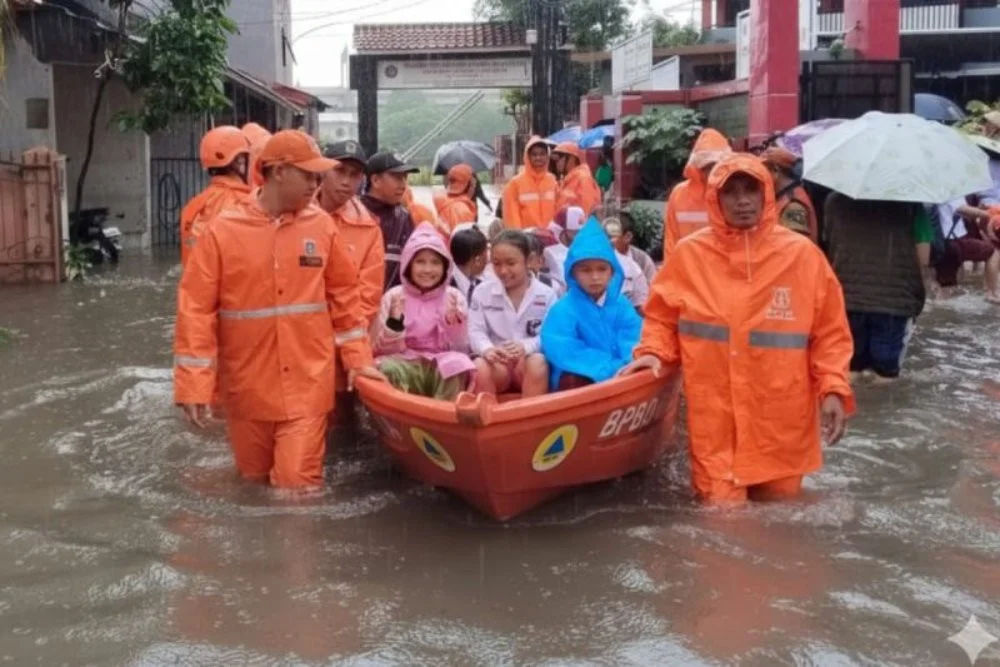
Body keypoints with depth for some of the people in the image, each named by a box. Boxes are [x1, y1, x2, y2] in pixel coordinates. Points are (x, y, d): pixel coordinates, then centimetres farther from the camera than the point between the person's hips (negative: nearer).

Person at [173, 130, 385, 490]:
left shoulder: (322, 225, 0)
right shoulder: (223, 230, -8)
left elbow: (344, 294, 9)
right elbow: (196, 308, -8)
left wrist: (358, 357, 7)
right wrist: (194, 385, -11)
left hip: (307, 385, 0)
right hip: (247, 388, 0)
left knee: (297, 486, -4)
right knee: (253, 483, 17)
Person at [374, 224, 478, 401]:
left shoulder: (455, 297, 4)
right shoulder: (393, 297, 2)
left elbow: (461, 350, -1)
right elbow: (385, 349, -1)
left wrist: (454, 323, -18)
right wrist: (394, 322, -18)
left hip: (443, 363, 1)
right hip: (406, 363, 0)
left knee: (457, 365, -33)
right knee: (388, 369, -33)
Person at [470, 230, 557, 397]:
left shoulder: (546, 295, 4)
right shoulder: (482, 292, 10)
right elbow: (475, 331, 1)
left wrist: (526, 347, -29)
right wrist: (487, 349, -24)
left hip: (530, 359, -1)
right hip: (496, 363, 1)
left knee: (537, 363, -35)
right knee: (480, 366, -33)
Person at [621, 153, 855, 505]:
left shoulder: (802, 254, -2)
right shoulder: (689, 254, -2)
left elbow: (830, 332, 3)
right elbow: (662, 318, 11)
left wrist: (833, 389, -7)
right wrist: (653, 352, -7)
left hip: (781, 424, 1)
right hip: (715, 423, -1)